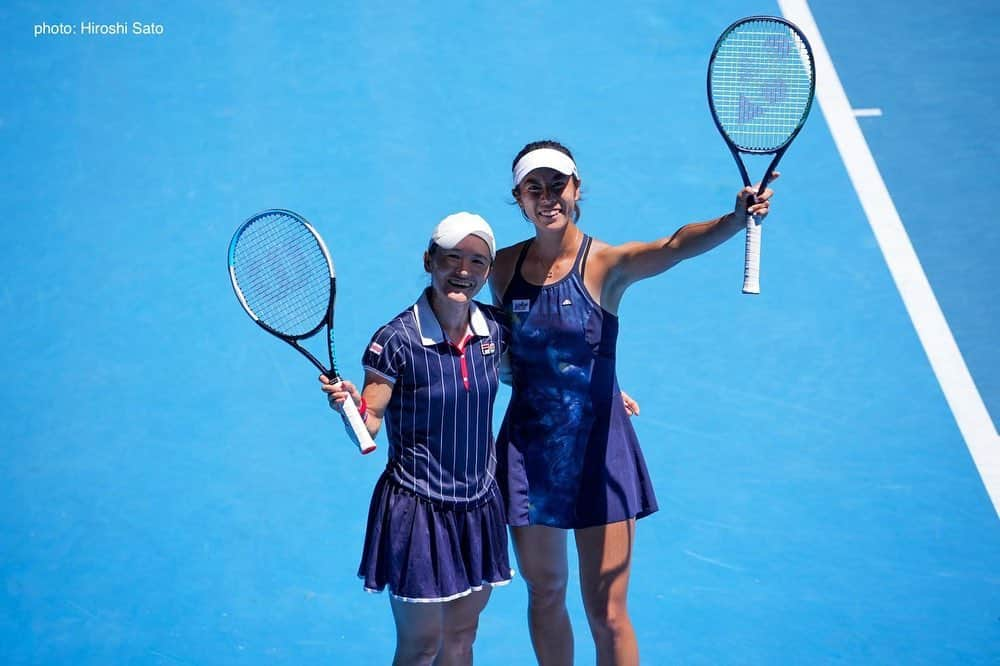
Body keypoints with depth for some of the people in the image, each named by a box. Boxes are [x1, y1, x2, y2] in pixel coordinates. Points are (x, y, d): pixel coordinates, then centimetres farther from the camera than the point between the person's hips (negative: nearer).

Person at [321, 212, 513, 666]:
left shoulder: (495, 328, -2)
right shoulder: (397, 340, -17)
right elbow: (369, 425, -10)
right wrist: (349, 406, -32)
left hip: (479, 505, 5)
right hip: (418, 509, -5)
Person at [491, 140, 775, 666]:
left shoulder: (606, 264, -10)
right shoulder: (504, 267, 1)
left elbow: (675, 246, -32)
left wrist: (735, 219, -50)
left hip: (598, 452, -3)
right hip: (528, 450, 3)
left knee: (606, 613, 1)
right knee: (544, 595, 16)